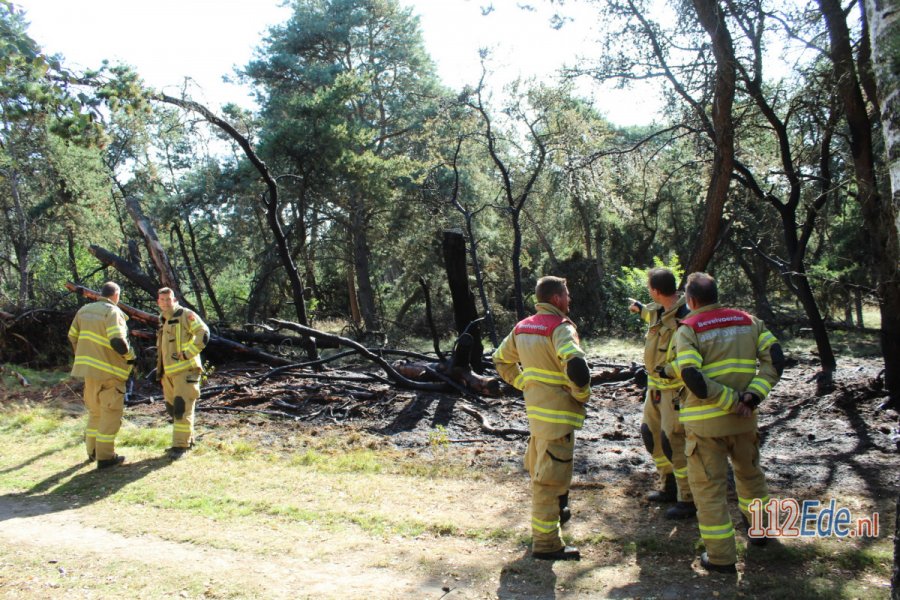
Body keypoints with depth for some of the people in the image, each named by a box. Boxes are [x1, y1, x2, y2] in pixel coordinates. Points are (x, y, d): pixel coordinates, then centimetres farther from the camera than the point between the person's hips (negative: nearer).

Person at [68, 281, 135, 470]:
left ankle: (92, 450, 28)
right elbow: (117, 341, -24)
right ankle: (105, 456, 2)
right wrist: (130, 355, -6)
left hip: (88, 368, 7)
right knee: (111, 413, 1)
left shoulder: (84, 310, 9)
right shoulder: (112, 312, -13)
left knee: (95, 411, 20)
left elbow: (73, 337, 13)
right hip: (108, 371, -7)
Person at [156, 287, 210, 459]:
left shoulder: (186, 315, -6)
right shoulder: (163, 321, 19)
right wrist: (160, 373, 23)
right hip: (169, 373, 9)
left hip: (185, 370, -9)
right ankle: (188, 439, 27)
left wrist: (187, 354, -19)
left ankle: (180, 445, -5)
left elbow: (204, 334, -18)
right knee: (172, 408, 14)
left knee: (182, 407, -10)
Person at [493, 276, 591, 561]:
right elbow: (575, 364, -33)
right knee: (551, 477, -2)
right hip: (558, 413, -9)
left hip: (535, 409, 9)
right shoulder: (560, 328, -17)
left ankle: (555, 512, 45)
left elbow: (501, 360, 19)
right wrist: (582, 393, -15)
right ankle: (546, 543, 6)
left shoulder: (522, 327, 9)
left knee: (539, 470, 24)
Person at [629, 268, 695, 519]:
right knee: (651, 432, 16)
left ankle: (688, 500, 4)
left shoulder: (685, 317, -23)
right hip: (657, 385, 10)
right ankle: (669, 487, 31)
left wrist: (671, 370, -26)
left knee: (673, 440, -9)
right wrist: (640, 309, 48)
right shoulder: (659, 310, 6)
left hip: (676, 387, -10)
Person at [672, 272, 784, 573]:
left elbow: (693, 379, -21)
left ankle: (721, 556, 11)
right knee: (749, 473, 27)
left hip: (705, 422, -5)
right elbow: (775, 358, -3)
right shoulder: (748, 321, 6)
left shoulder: (687, 329, -9)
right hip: (744, 419, 5)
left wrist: (733, 402, -13)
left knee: (708, 486, 5)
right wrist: (753, 396, -9)